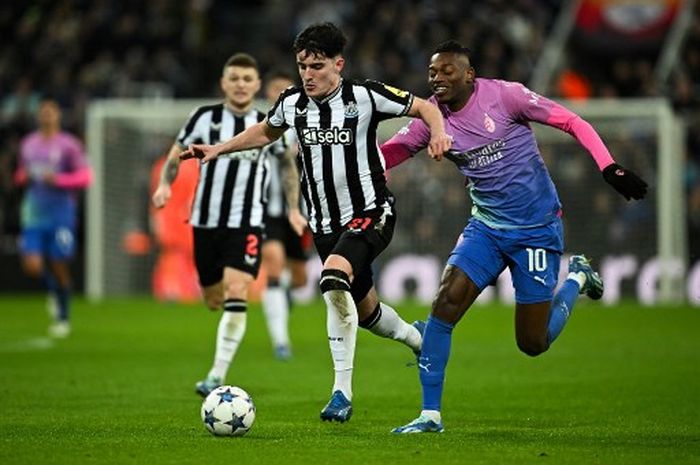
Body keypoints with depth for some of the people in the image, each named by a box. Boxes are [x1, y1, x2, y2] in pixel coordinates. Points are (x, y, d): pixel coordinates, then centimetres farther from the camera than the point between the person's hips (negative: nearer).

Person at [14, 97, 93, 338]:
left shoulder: (68, 144, -4)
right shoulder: (28, 143, 11)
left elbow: (85, 176, -5)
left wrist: (58, 180, -17)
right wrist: (22, 177, 0)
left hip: (61, 213, -4)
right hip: (33, 213, 4)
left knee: (59, 266, 0)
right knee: (32, 264, -10)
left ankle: (63, 318, 15)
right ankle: (53, 290, 24)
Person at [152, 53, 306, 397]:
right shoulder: (205, 118, 1)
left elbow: (289, 163, 19)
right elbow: (176, 155, 8)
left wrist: (293, 208, 13)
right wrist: (165, 185, -11)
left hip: (246, 223, -2)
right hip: (206, 221, 2)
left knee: (235, 294, -20)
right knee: (214, 300, 10)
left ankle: (217, 377, -20)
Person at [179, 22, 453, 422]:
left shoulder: (365, 96, -13)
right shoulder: (292, 103, 1)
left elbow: (424, 107, -2)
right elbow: (266, 132, 23)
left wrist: (438, 133, -22)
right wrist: (219, 149, 14)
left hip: (370, 213, -6)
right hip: (325, 224, 6)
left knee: (334, 279, -32)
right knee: (365, 310, 15)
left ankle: (343, 391, -28)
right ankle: (418, 339, 50)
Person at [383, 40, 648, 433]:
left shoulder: (502, 95, -14)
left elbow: (571, 122, -10)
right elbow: (382, 157, 4)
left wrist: (610, 168, -18)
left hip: (537, 228, -4)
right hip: (486, 227, 4)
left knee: (533, 343, 0)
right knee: (444, 304, -17)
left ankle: (577, 276, 30)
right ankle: (430, 414, -7)